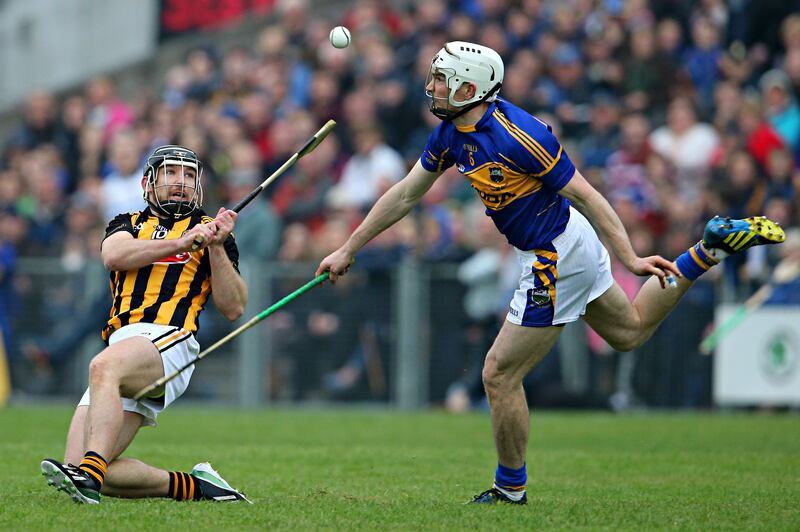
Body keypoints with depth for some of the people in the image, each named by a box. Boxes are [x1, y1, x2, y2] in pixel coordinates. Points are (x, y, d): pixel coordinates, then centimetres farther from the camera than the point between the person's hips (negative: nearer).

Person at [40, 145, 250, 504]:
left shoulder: (211, 230, 19)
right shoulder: (128, 225, 26)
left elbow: (234, 309, 9)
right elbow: (114, 256, 0)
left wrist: (217, 248, -2)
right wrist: (181, 243, -9)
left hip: (169, 340, -5)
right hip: (121, 340, 5)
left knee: (104, 366, -38)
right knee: (75, 464, -9)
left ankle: (90, 474, -52)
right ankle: (191, 486, 1)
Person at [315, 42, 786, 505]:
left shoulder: (518, 135, -27)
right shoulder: (451, 133, -1)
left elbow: (584, 194, -24)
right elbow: (405, 194, 9)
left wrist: (630, 259, -27)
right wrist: (348, 250, 11)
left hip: (556, 258, -10)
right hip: (569, 242, 10)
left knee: (500, 376, -3)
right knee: (630, 330, 28)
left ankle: (511, 488, 13)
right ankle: (712, 247, 27)